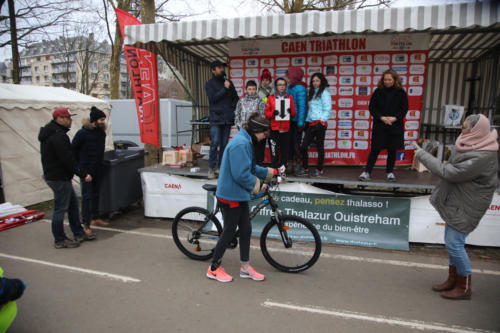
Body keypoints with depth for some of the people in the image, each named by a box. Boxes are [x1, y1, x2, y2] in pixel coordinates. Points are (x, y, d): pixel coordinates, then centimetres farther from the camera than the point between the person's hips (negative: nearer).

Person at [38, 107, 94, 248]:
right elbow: (68, 159, -24)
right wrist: (83, 174, -20)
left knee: (73, 203, 17)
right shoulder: (59, 136, -21)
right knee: (60, 208, 0)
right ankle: (60, 240, 12)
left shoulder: (49, 132, 13)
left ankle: (79, 233, 26)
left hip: (52, 174, 11)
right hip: (59, 177, -11)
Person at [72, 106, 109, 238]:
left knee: (96, 194, 16)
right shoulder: (82, 133, -14)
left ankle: (95, 218, 29)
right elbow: (73, 149, -5)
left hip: (98, 169, 7)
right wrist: (80, 164, -1)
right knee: (87, 196, -6)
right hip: (86, 169, -7)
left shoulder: (102, 132, 6)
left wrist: (99, 162, 14)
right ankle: (86, 224, -1)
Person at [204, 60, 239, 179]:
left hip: (228, 118, 4)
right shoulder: (209, 84, 4)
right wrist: (225, 89, -11)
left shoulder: (228, 82, 15)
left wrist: (232, 108, 6)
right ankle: (211, 168, 0)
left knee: (224, 143, 6)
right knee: (215, 143, -8)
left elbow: (236, 98, 20)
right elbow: (213, 98, -10)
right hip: (216, 118, -4)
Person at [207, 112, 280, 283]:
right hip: (230, 196, -10)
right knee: (229, 232, 2)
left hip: (239, 195, 10)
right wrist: (257, 186, -12)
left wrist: (272, 172, 20)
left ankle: (245, 268, 27)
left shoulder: (246, 142, 12)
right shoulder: (240, 144, -22)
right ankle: (214, 269, 20)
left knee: (246, 230, 13)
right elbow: (241, 175, -26)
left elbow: (251, 168, 21)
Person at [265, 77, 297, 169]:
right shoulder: (271, 98, 10)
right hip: (274, 129, -1)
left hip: (286, 129, 2)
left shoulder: (289, 98, 14)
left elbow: (294, 114, 13)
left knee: (285, 152, 0)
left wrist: (291, 111, -10)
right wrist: (273, 113, -14)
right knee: (274, 152, -6)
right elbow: (266, 113, 6)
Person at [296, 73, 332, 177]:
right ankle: (304, 168, 15)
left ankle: (319, 169, 13)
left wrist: (321, 122, -16)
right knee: (303, 146, 2)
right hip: (311, 123, 7)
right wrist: (306, 122, 12)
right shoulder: (312, 92, 19)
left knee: (320, 147, 2)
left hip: (320, 123, -7)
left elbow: (327, 109, -10)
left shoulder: (324, 92, -4)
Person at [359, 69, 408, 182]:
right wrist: (381, 117, -14)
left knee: (392, 149, 8)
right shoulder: (378, 91, 2)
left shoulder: (401, 92, 2)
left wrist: (395, 118, -14)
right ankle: (367, 172, 2)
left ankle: (390, 172, 21)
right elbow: (372, 107, 0)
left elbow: (405, 108, 1)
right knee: (375, 149, -2)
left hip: (395, 126, 1)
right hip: (379, 126, -1)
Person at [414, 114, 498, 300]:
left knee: (454, 243, -3)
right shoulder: (473, 146, 4)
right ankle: (453, 280, 33)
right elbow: (452, 167, 18)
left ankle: (464, 288, 16)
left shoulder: (481, 158, -27)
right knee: (452, 241, 17)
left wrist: (422, 155, -21)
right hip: (456, 202, 10)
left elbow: (448, 172, -26)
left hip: (465, 208, -10)